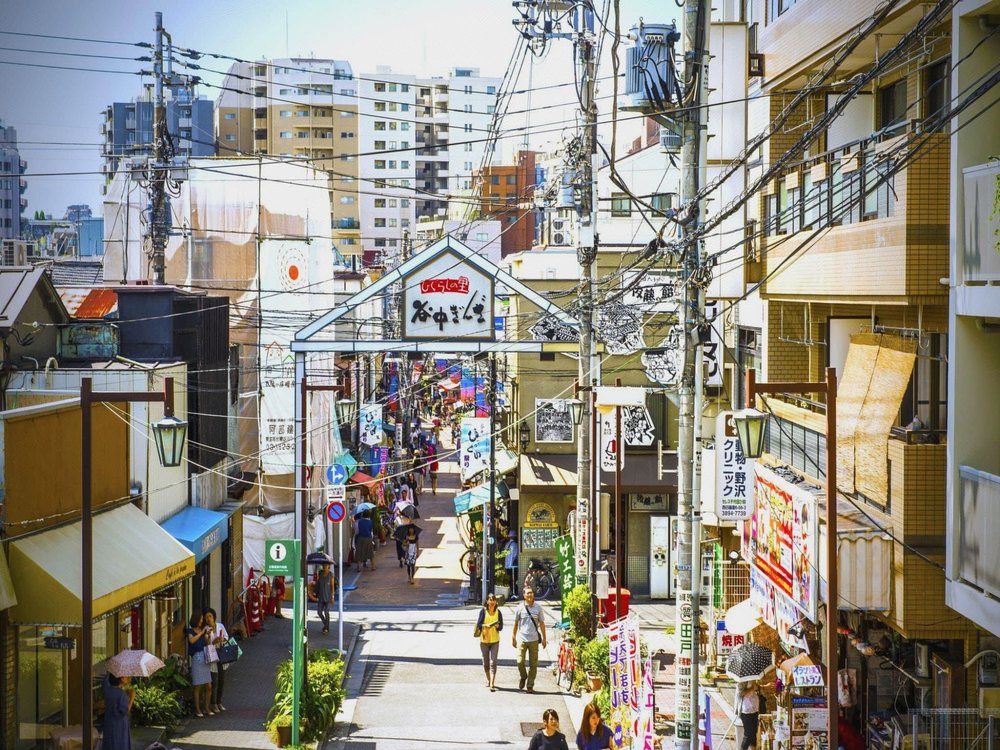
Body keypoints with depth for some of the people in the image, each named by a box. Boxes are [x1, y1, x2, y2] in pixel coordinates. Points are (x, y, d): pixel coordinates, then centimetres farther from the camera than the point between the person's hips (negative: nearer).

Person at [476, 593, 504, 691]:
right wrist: (486, 625, -26)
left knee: (493, 662, -10)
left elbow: (501, 627, 2)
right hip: (484, 640, 1)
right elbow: (478, 625, -6)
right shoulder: (483, 611, -4)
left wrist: (497, 626, -20)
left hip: (495, 641, -1)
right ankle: (488, 679, 35)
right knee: (486, 662, 13)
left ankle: (492, 684, -15)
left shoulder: (498, 612, -1)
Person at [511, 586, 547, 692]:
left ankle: (530, 685, 11)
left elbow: (542, 624, 10)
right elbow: (515, 623, 8)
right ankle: (523, 677, 19)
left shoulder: (538, 608, 4)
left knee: (533, 664, 2)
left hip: (534, 640, 1)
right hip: (522, 639, -1)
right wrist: (513, 638, 6)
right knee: (520, 662, -10)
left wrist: (544, 638, 8)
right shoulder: (520, 608, 2)